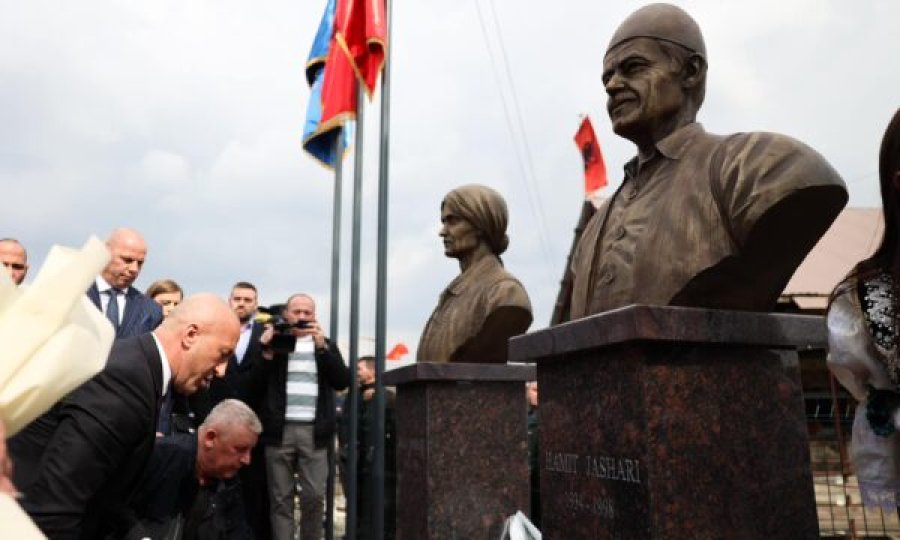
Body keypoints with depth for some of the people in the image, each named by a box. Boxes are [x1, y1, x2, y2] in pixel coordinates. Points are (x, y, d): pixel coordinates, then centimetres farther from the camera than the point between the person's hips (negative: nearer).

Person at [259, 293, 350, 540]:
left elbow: (343, 381, 1)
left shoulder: (326, 345, 14)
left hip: (314, 431, 1)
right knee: (280, 498, 3)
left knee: (314, 496, 0)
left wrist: (322, 346, -8)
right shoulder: (273, 341, 10)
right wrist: (265, 348, -11)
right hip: (280, 430, -1)